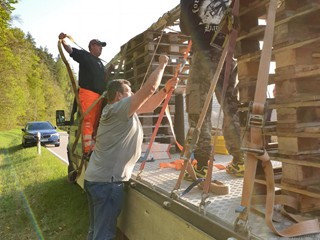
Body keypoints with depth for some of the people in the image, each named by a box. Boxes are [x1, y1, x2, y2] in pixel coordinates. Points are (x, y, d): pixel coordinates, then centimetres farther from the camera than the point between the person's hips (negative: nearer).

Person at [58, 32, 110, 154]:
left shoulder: (99, 62, 28)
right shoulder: (84, 55, 7)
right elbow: (70, 50, -8)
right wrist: (63, 41, -25)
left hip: (99, 95, 8)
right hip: (87, 93, -8)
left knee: (95, 123, 8)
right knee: (88, 121, -14)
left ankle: (93, 147, 13)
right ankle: (87, 149, -17)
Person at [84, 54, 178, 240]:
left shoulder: (119, 111, 15)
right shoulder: (119, 108, -13)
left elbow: (149, 106, 20)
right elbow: (149, 89, -18)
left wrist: (166, 89, 10)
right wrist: (162, 65, -4)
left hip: (96, 178, 10)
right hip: (107, 181, -10)